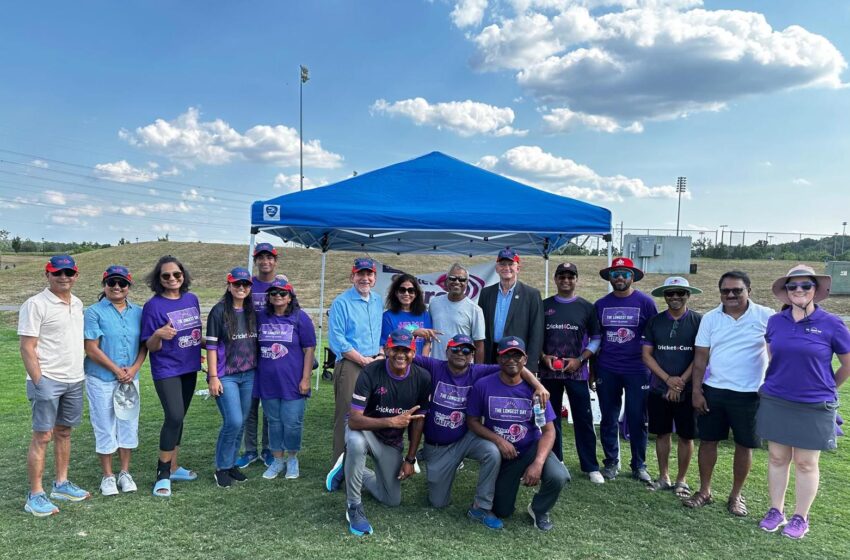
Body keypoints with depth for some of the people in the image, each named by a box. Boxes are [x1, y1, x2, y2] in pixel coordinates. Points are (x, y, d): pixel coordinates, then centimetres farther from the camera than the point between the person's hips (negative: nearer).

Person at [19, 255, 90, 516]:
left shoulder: (78, 303, 11)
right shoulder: (36, 304, -10)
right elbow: (27, 348, -13)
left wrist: (80, 372, 13)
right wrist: (39, 383, -17)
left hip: (74, 380, 7)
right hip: (47, 380, -7)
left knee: (64, 432, 14)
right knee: (42, 436, -2)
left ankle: (61, 484, 25)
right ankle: (35, 495, 6)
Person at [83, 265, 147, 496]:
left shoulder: (138, 312, 5)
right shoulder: (95, 312, -7)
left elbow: (144, 345, 5)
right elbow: (92, 348, -11)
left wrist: (133, 369, -10)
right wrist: (116, 370, -12)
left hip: (130, 379, 4)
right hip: (101, 379, -3)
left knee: (129, 425, 10)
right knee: (105, 427, 5)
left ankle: (125, 472, 25)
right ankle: (108, 476, 19)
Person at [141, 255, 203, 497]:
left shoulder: (192, 299, 5)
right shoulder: (154, 305, -12)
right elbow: (150, 347, -12)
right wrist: (158, 335, -32)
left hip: (189, 368, 6)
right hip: (166, 370, -6)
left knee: (177, 418, 14)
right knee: (174, 417, -17)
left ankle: (173, 467, 26)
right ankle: (163, 475, -5)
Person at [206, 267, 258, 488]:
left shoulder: (252, 312, 8)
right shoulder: (219, 311, -7)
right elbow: (211, 345, -8)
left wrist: (259, 371, 10)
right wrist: (213, 377, -12)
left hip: (249, 375, 5)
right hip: (226, 376, -5)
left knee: (240, 422, 9)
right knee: (233, 422, -11)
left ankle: (232, 463, 25)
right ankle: (222, 468, 8)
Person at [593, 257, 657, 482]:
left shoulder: (646, 302, -1)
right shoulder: (600, 304, 6)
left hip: (637, 371, -2)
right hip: (607, 371, 2)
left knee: (637, 420, 5)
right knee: (608, 419, 9)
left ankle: (639, 465, 18)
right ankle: (611, 462, 22)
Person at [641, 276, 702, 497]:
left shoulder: (698, 321, -4)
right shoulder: (655, 322, 4)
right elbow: (646, 355, 1)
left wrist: (681, 382, -12)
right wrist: (668, 379, -10)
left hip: (688, 389, -2)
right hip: (659, 388, 2)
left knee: (686, 435, 6)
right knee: (662, 433, 10)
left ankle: (681, 480, 20)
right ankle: (663, 477, 23)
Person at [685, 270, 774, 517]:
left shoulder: (766, 316, -5)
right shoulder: (710, 318, 1)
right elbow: (700, 356, 3)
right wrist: (696, 391, -2)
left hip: (749, 394, -2)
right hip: (713, 391, 2)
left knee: (744, 445, 8)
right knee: (707, 441, 8)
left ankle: (736, 496, 25)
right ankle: (705, 491, 23)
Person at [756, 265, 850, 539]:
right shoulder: (775, 321, 0)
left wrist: (827, 387, 11)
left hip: (814, 406, -3)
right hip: (775, 402, 3)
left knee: (806, 463, 8)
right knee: (777, 458, 12)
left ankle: (800, 517, 23)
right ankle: (776, 511, 26)